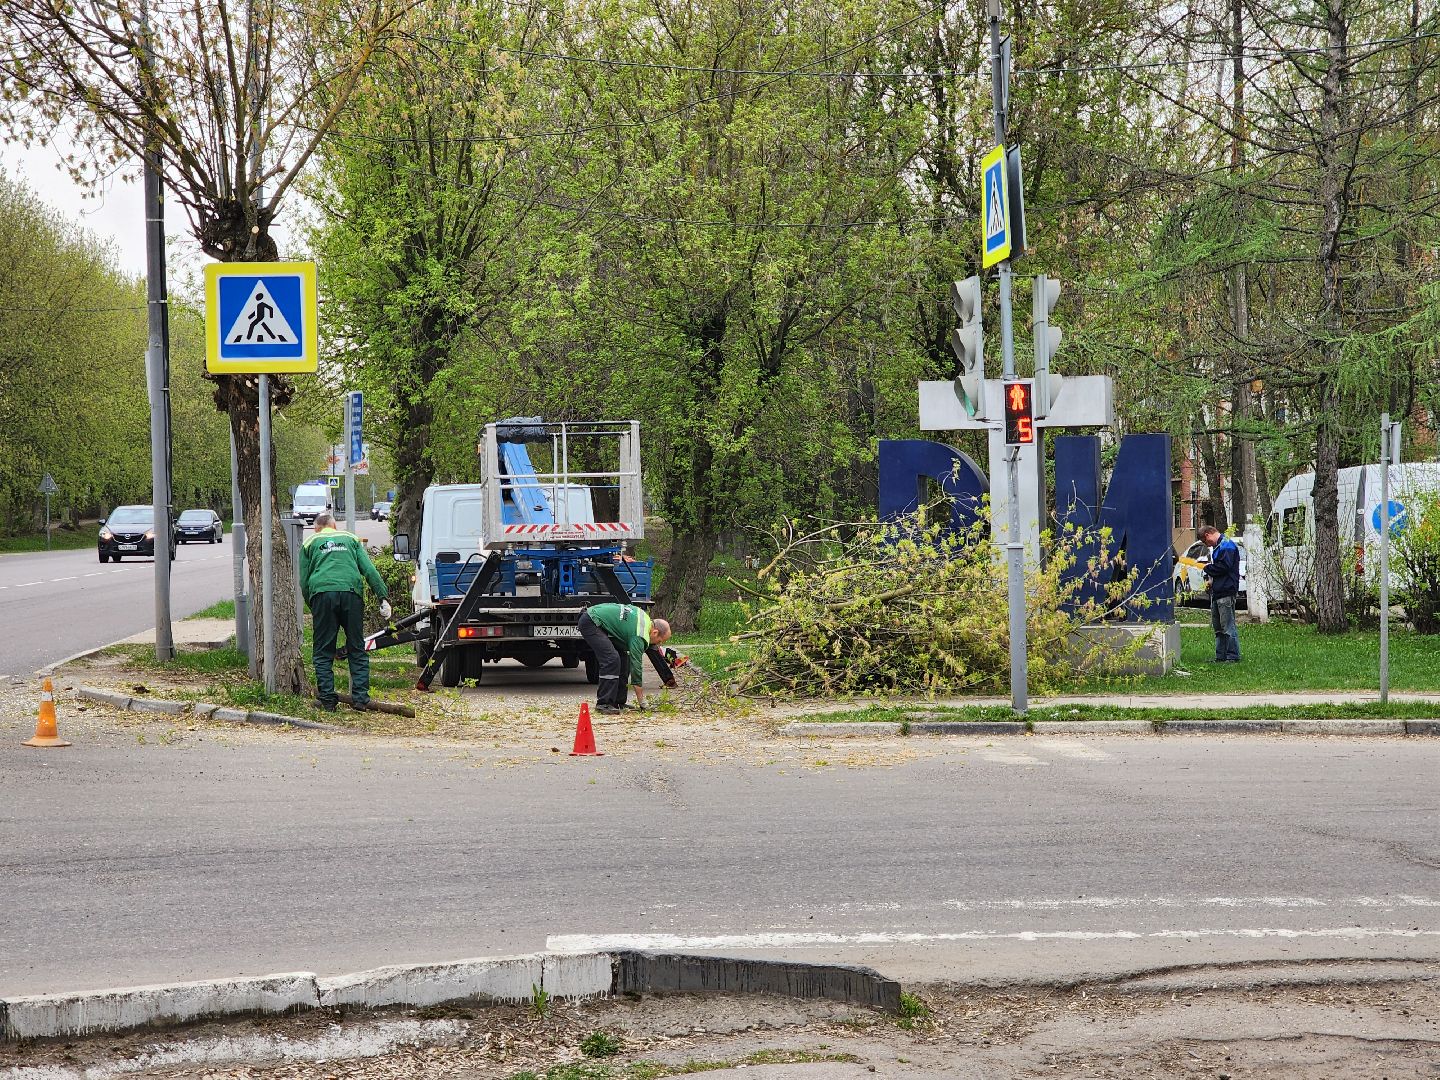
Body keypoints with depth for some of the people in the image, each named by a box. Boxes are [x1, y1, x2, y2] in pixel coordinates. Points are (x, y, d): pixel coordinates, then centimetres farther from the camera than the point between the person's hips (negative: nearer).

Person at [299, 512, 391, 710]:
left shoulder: (309, 544, 21)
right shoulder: (351, 539, 23)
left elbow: (304, 582, 14)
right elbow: (370, 570, 10)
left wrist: (311, 607, 23)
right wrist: (384, 598, 6)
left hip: (322, 593, -1)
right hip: (351, 593, 1)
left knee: (323, 652, 7)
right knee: (357, 649, 8)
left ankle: (327, 700, 4)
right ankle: (360, 698, 3)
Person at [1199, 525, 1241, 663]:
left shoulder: (1226, 545, -11)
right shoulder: (1218, 546, 21)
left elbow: (1224, 566, -21)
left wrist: (1208, 568, -5)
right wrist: (1212, 581, 12)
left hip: (1226, 592, -11)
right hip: (1217, 593, 11)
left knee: (1228, 626, -9)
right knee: (1218, 626, 13)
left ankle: (1233, 657, -7)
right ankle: (1221, 656, 18)